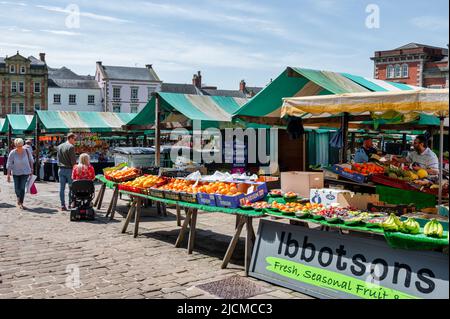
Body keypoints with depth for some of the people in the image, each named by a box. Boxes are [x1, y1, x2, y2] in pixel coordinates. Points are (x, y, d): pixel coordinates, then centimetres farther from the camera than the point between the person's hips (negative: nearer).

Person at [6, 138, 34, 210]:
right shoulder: (12, 153, -14)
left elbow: (31, 160, 3)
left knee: (22, 187, -8)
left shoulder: (26, 151, -13)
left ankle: (21, 203, 4)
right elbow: (9, 164, -10)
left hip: (25, 172, -1)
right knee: (17, 188, 5)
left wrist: (31, 169, 6)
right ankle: (19, 198, 37)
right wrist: (8, 175, -11)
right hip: (16, 172, 1)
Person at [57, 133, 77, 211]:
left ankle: (63, 205, 8)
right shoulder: (71, 147, -12)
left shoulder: (59, 146, 11)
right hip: (69, 169, -7)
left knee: (62, 188, 6)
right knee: (71, 187, 2)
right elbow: (73, 160, -14)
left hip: (61, 169, 7)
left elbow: (57, 158, 17)